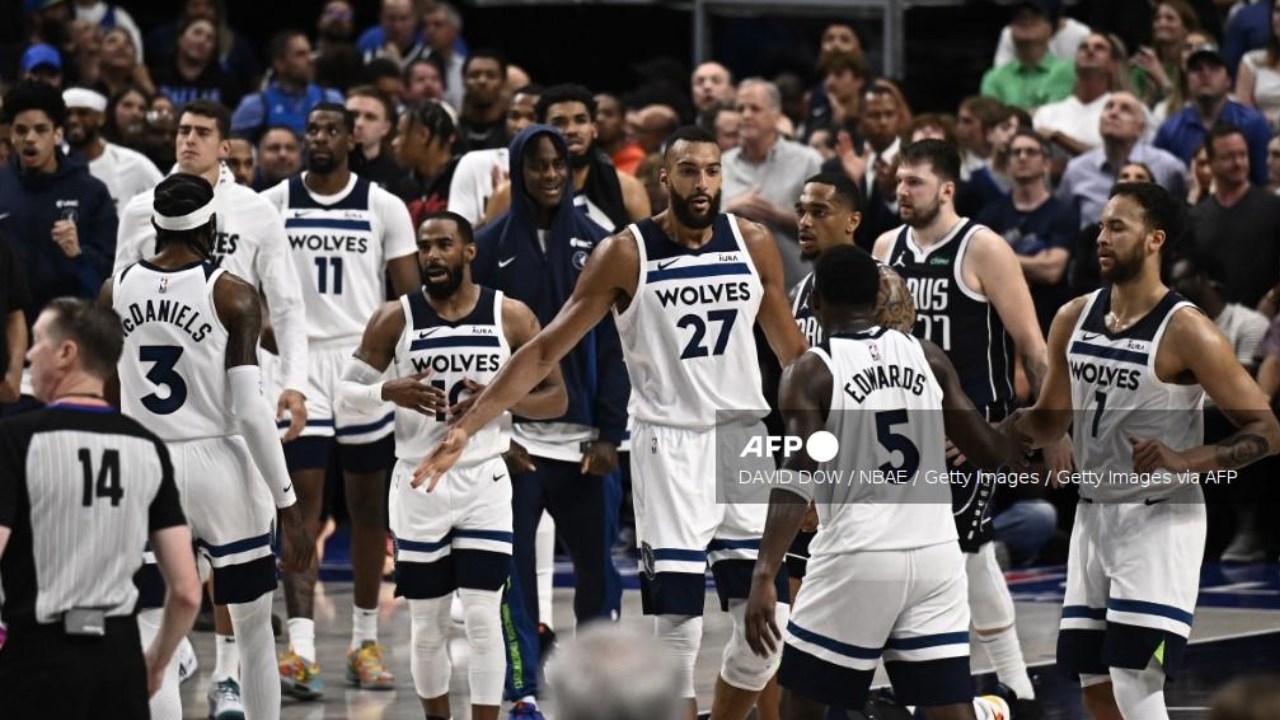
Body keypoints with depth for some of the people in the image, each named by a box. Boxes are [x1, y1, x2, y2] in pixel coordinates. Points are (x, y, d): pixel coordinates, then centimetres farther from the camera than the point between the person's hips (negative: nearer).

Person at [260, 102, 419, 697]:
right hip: (298, 361, -1)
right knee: (303, 498, -9)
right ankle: (300, 649, -15)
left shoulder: (385, 207, 1)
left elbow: (410, 295, 1)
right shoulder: (272, 205, 3)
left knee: (367, 503, 9)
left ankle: (365, 640, 20)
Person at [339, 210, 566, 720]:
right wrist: (388, 392, -20)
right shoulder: (394, 319, -2)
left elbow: (556, 398, 2)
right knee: (427, 624, 8)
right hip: (418, 482, 1)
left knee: (482, 618, -7)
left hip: (485, 482, -1)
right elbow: (347, 390, 1)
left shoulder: (511, 317, -2)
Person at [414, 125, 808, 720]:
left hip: (744, 437, 3)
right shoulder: (626, 254, -7)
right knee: (677, 623, -8)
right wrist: (466, 428, -13)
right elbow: (546, 350, -6)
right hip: (668, 442, -3)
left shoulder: (753, 244, 2)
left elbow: (791, 349, 14)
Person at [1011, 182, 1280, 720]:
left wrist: (1186, 461, -29)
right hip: (1094, 516, 7)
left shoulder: (1185, 331, -15)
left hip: (1160, 520, -7)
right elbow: (1051, 420, 19)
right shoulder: (1074, 318, 5)